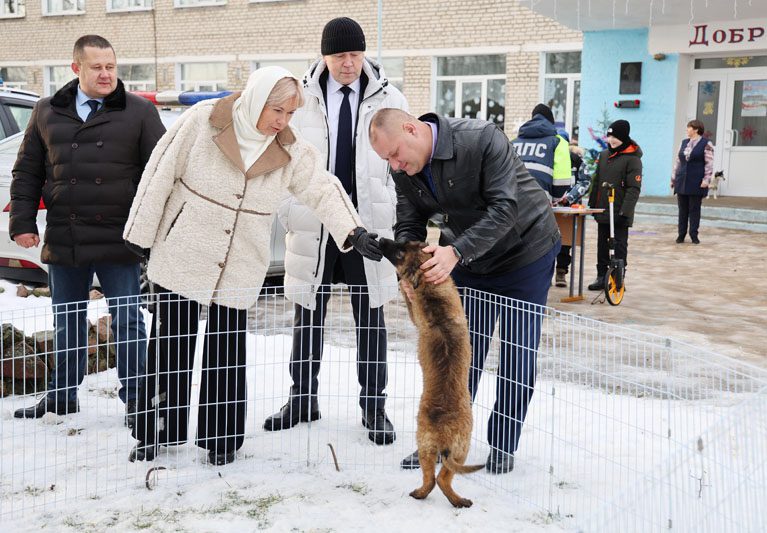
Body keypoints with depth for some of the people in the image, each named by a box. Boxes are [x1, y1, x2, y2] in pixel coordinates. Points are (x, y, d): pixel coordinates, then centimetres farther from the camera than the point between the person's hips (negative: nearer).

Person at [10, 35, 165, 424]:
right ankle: (62, 396, 30)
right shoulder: (47, 112, 9)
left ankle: (134, 399, 14)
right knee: (67, 322, 15)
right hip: (63, 242, 3)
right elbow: (27, 172, 13)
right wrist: (22, 222, 4)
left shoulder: (139, 112, 0)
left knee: (127, 319, 2)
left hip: (118, 242, -3)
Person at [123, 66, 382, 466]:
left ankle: (221, 438, 22)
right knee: (170, 346, 7)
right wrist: (142, 232, -5)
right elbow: (161, 172, -8)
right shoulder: (203, 120, -13)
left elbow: (324, 190, -10)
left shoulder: (291, 152, -4)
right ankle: (154, 434, 22)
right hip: (180, 257, -2)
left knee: (227, 352, 7)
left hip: (238, 270, 2)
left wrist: (353, 232, -27)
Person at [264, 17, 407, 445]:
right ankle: (303, 398, 25)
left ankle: (374, 406, 18)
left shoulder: (389, 100, 0)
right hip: (313, 228, 1)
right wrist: (290, 215, -2)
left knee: (371, 319, 7)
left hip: (369, 228, 0)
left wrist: (397, 223, -2)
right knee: (309, 316, 10)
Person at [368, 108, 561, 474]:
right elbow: (408, 224, -9)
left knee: (518, 354, 1)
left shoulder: (483, 139, -30)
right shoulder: (403, 171, -11)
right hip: (466, 259, 5)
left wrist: (456, 251, -43)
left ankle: (503, 445, 15)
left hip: (525, 249, -5)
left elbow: (505, 208, -34)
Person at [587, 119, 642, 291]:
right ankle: (602, 276, 19)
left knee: (620, 245, 1)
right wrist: (592, 204, 15)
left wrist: (625, 211, -20)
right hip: (602, 211, 7)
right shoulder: (604, 155, 11)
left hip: (620, 213, -6)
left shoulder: (632, 159, -9)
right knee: (602, 244, 11)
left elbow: (634, 188, -14)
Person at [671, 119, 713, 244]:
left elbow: (709, 163, -7)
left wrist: (706, 179, -15)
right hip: (682, 181, 5)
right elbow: (677, 161, 16)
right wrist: (673, 178, 14)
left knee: (694, 209, 0)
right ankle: (681, 234, 10)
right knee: (682, 209, 6)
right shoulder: (684, 143, 13)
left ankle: (694, 235, 6)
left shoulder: (706, 144, -3)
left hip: (696, 182, -5)